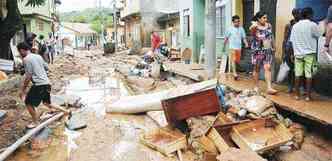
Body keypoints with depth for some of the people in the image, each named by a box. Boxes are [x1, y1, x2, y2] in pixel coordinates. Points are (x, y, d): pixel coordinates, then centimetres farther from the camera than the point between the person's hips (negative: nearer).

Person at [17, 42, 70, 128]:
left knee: (28, 103, 7)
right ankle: (66, 112, 22)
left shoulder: (26, 59, -10)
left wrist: (23, 90, -6)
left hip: (38, 85, -8)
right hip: (47, 83, 8)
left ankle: (35, 122, 17)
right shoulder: (38, 56, 14)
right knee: (47, 103, 22)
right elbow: (46, 67, 20)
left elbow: (28, 76, -13)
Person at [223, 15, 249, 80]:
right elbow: (226, 38, 5)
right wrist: (224, 46, 9)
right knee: (233, 60, -11)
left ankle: (234, 71, 25)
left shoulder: (241, 29, 5)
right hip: (232, 47, -3)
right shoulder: (230, 29, -1)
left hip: (239, 47, 3)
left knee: (237, 61, 9)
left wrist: (246, 43, -10)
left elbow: (243, 38, 7)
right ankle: (234, 73, -13)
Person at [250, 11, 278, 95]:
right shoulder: (255, 27, -10)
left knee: (267, 68, -5)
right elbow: (251, 30, -36)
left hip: (268, 50, 3)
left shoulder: (269, 25, 5)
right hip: (258, 50, -3)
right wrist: (253, 27, -59)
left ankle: (269, 88, -7)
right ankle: (256, 86, 20)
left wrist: (273, 47, 21)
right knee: (257, 69, 7)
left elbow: (271, 37, 17)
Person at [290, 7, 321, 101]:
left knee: (298, 74, 6)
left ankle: (297, 95, 11)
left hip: (298, 53, 3)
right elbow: (318, 36, 1)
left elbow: (292, 40, 5)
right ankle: (308, 95, 4)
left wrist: (294, 52, 10)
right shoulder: (312, 25, -6)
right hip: (309, 53, -3)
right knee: (309, 74, 1)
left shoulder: (295, 26, 4)